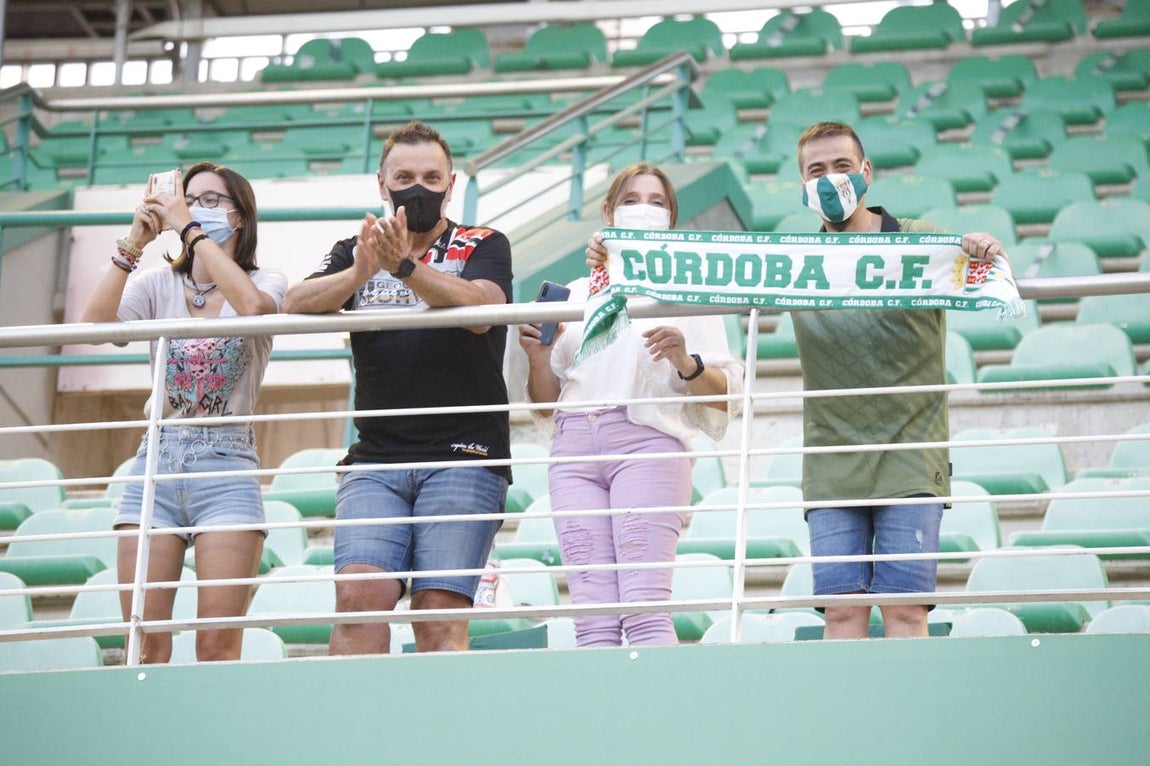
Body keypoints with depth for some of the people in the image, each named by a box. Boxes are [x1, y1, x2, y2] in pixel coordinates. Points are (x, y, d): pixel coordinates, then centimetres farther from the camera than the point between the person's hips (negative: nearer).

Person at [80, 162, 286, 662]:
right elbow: (93, 324, -6)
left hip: (226, 466, -3)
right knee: (144, 648, -5)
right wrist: (133, 243, -9)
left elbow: (251, 306, -21)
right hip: (156, 461, 3)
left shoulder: (266, 283, 5)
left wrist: (190, 228, -17)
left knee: (218, 649, -11)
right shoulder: (158, 286, 12)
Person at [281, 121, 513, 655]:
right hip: (375, 461, 2)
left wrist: (405, 266, -27)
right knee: (358, 596, -16)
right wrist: (359, 274, -20)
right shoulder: (355, 253, 19)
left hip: (463, 459, -2)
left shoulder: (483, 246, 12)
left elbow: (479, 308, -11)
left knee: (440, 613, -13)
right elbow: (295, 305, 0)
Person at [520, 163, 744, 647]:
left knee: (645, 608, -17)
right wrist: (538, 355, 4)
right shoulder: (576, 294, 24)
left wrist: (685, 362, -13)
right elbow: (545, 402, 23)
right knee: (592, 620, -7)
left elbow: (726, 397, 6)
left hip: (647, 441, -3)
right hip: (574, 447, 4)